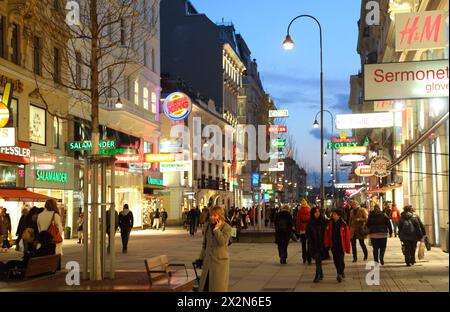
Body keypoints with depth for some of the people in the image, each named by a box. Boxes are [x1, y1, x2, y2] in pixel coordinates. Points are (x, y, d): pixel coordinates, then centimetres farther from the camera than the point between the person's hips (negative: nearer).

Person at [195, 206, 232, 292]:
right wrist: (201, 258, 14)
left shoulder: (227, 228, -10)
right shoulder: (207, 225, 6)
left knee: (219, 286, 2)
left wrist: (217, 228, -21)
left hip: (220, 260, -5)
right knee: (205, 286, 8)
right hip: (208, 260, 5)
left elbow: (222, 242, -24)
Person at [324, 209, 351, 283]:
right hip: (333, 245, 5)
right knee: (336, 260, 10)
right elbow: (327, 234, 4)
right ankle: (341, 272, 27)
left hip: (341, 245, -4)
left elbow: (347, 237, -7)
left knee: (340, 259, -8)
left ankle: (340, 274, 0)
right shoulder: (330, 223, 3)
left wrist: (347, 248, -8)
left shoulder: (343, 224, -9)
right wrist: (326, 244, -3)